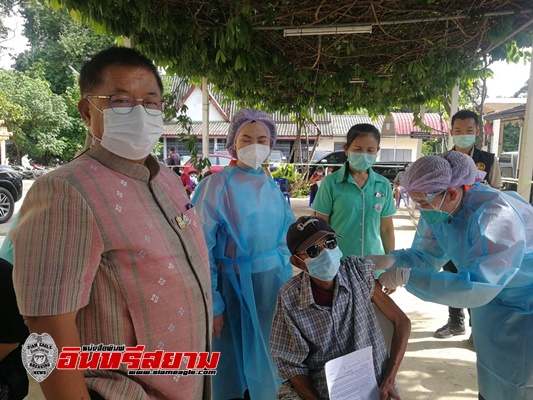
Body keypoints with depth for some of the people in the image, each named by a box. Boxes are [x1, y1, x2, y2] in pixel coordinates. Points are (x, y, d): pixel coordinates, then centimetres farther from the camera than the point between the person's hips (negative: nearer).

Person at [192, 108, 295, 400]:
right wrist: (212, 304, -14)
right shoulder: (216, 186, -13)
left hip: (274, 285, 5)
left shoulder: (272, 188, 4)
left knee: (267, 355, 19)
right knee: (235, 359, 12)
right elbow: (202, 250, -13)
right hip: (235, 286, -5)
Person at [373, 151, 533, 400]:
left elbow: (477, 288, -41)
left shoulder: (494, 216, -39)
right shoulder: (437, 210, -13)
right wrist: (390, 260, -27)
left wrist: (407, 277, -42)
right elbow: (426, 255, -8)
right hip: (494, 299, 7)